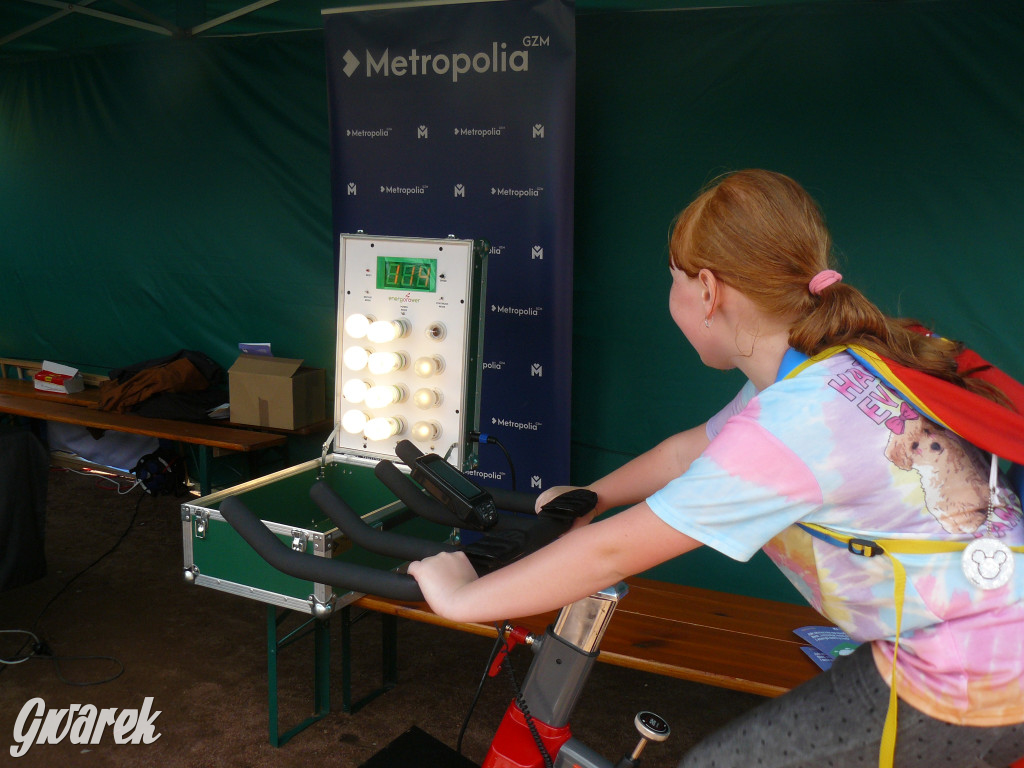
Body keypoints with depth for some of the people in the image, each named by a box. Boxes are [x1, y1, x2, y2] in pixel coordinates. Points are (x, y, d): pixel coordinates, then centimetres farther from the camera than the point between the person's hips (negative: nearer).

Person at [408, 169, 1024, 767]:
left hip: (974, 693, -9)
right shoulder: (844, 365, 1)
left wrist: (460, 597, -12)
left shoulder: (790, 424, -29)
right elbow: (692, 450, 14)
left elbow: (609, 554, -23)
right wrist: (589, 495, 21)